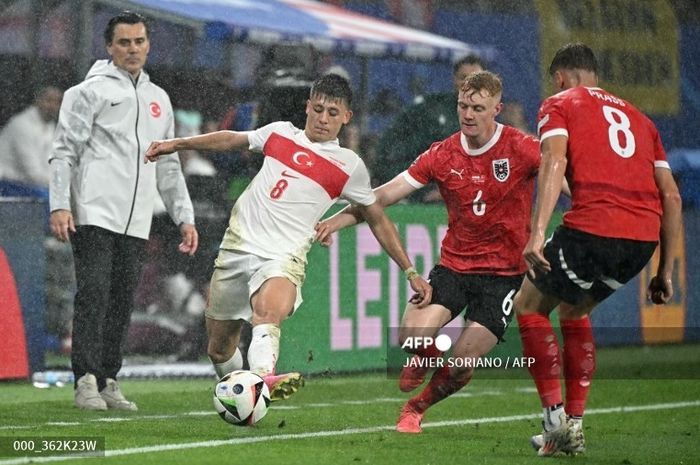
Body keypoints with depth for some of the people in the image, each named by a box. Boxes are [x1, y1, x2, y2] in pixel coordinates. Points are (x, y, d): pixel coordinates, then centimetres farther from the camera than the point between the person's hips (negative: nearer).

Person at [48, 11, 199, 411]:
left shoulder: (158, 99, 21)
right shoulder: (91, 91, 2)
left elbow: (169, 166, 25)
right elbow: (65, 151, -3)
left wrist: (185, 217, 18)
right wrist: (60, 205, -14)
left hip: (137, 222, 6)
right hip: (94, 214, -6)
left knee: (122, 303, 4)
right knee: (94, 295, -12)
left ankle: (108, 382, 9)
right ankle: (88, 382, -13)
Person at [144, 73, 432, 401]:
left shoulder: (349, 166, 3)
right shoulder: (280, 133, 12)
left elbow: (378, 221, 12)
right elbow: (230, 139, 28)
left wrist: (410, 272, 11)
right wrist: (176, 144, 26)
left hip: (283, 256, -4)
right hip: (238, 247, 4)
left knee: (269, 312, -38)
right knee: (219, 349, 7)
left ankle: (262, 377, -62)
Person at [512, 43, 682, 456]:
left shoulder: (560, 105, 12)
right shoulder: (637, 117, 27)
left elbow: (554, 161, -9)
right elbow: (671, 196, 21)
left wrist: (538, 233, -17)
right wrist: (666, 271, 24)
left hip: (592, 228, -6)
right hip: (645, 236, 6)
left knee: (530, 307, 17)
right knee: (575, 311, 29)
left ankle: (556, 418, 5)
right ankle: (575, 427, 23)